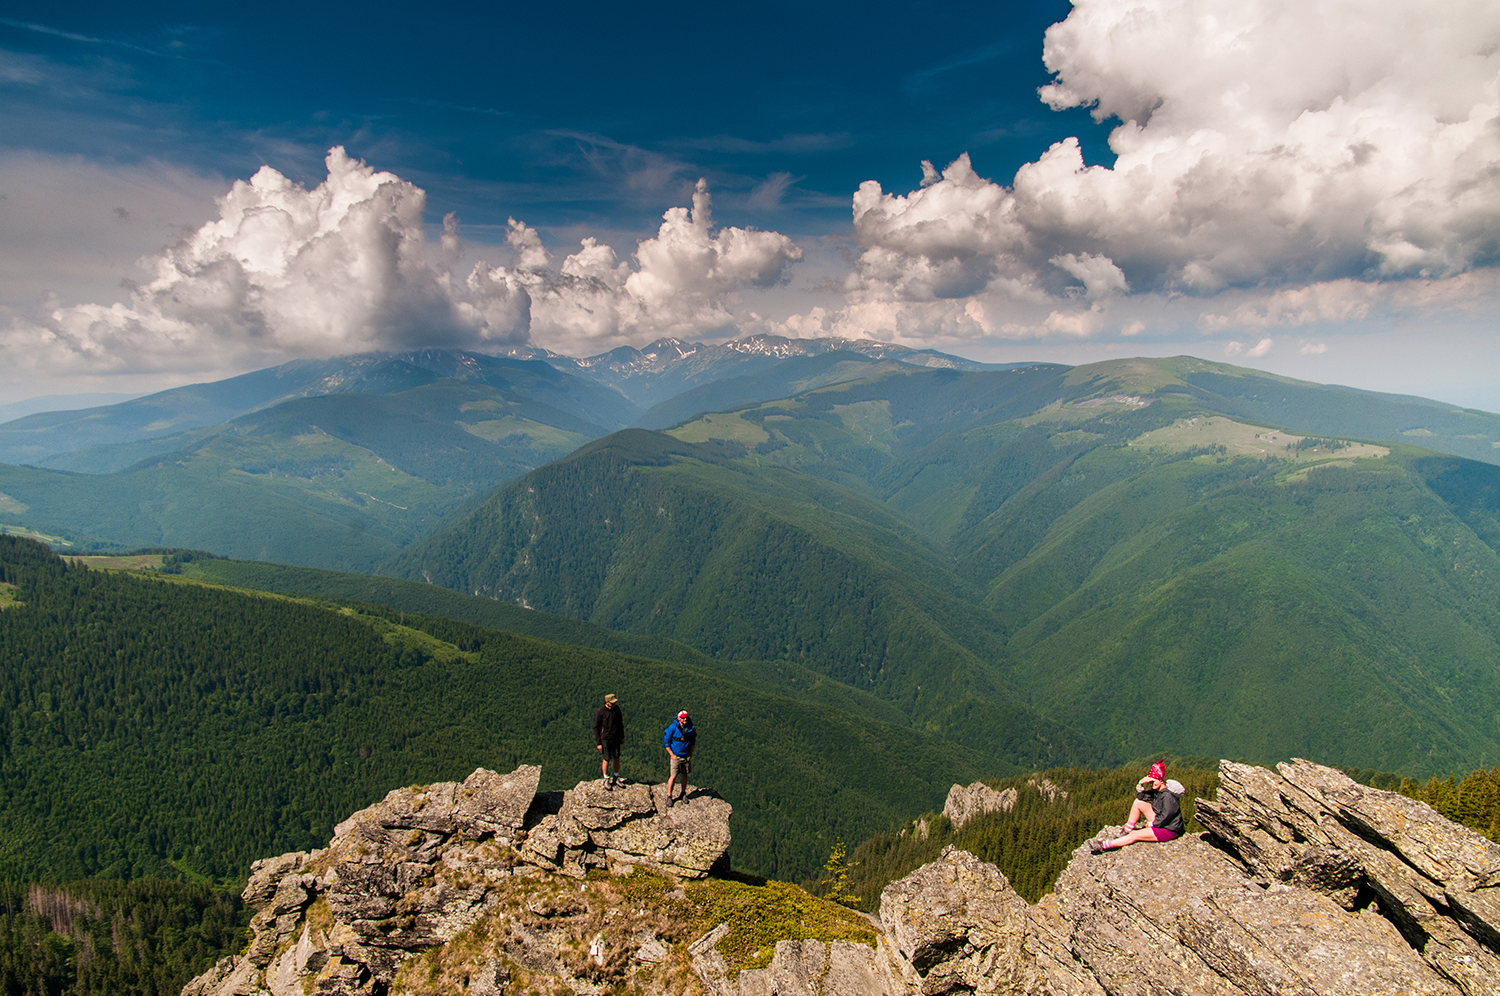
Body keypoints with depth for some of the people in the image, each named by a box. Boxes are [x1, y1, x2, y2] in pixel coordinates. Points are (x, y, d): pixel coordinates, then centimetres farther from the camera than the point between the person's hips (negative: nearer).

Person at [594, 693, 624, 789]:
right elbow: (596, 728, -9)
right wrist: (598, 743, -10)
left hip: (616, 738, 4)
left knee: (616, 757, 9)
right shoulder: (600, 712, -15)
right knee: (607, 759, 0)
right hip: (605, 739, -4)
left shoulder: (616, 708, -1)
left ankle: (616, 777, 25)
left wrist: (622, 737, 15)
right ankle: (606, 780, 17)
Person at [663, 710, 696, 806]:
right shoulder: (672, 728, -16)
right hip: (675, 756, -3)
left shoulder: (691, 728, -7)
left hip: (686, 756, 3)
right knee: (673, 777, -5)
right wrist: (672, 755, -9)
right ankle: (669, 796, 10)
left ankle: (684, 793, 31)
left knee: (685, 775, 13)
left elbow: (693, 742, 9)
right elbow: (666, 742, -7)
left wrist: (690, 754, 3)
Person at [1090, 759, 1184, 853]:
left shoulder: (1167, 795, -26)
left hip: (1169, 829, -9)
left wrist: (1151, 824, -13)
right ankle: (1128, 830, 7)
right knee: (1138, 802, 3)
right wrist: (1140, 784, -10)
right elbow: (1141, 797, 9)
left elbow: (1166, 817, -27)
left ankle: (1104, 846, -15)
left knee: (1134, 836, -15)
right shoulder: (1157, 790, 3)